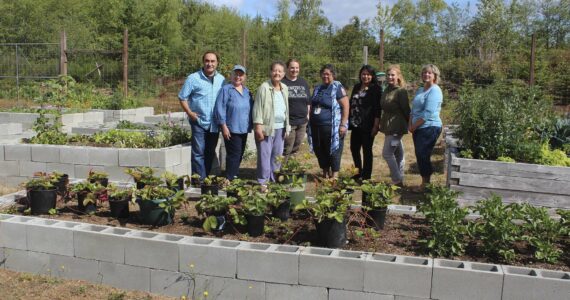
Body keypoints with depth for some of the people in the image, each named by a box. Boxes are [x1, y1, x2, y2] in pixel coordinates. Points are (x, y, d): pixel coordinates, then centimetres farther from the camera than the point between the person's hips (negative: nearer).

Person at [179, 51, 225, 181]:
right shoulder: (193, 78, -7)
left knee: (210, 153, 13)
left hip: (215, 123, 4)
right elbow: (182, 97, -2)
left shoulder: (221, 79, 4)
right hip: (199, 122, -4)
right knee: (199, 153, -3)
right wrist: (190, 113, -11)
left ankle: (206, 178, 25)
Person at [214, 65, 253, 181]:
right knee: (234, 154, -8)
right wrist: (224, 127, -15)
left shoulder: (247, 91, 13)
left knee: (240, 154, 12)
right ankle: (229, 179, -1)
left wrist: (250, 126, 13)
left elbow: (251, 109, 18)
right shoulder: (226, 89, -7)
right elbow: (220, 109, -12)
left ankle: (234, 175, 24)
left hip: (244, 129, 7)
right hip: (231, 130, -7)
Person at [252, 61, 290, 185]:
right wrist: (258, 127, -16)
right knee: (265, 155, -3)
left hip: (280, 127, 6)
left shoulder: (285, 88, 11)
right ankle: (263, 182, 5)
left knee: (277, 155, 12)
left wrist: (287, 126, 14)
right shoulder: (264, 87, -8)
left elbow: (286, 108, 15)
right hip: (267, 127, -6)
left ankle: (274, 180, 24)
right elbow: (258, 108, -11)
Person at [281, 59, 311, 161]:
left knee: (296, 148, 11)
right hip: (288, 122, -6)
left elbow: (308, 101, 19)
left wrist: (308, 115, 13)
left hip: (302, 122, 6)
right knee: (287, 148, -6)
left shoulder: (303, 82, 13)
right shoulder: (282, 82, -4)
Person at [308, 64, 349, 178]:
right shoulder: (317, 88, 14)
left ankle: (335, 174, 13)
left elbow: (345, 106, -11)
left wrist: (343, 124, -17)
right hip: (316, 126, 7)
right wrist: (310, 122, 17)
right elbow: (312, 106, 22)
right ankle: (325, 172, 27)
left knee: (333, 151, 1)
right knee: (319, 151, 12)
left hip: (332, 127, -7)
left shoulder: (338, 87, -6)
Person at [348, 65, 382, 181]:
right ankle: (358, 173, 31)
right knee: (354, 149, 14)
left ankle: (366, 176, 13)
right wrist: (349, 121, 14)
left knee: (367, 151, 2)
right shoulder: (356, 87, 13)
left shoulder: (376, 89, -6)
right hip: (355, 124, 7)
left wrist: (376, 125, -16)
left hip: (367, 126, -6)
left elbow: (377, 108, -11)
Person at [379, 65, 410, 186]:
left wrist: (409, 125, -8)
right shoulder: (387, 90, 11)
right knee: (398, 154, 13)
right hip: (388, 126, 8)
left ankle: (397, 180, 0)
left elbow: (406, 110, -12)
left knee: (387, 153, -8)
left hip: (396, 127, -8)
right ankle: (400, 180, 21)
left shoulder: (401, 91, -14)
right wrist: (381, 124, 14)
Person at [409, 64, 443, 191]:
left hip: (429, 128, -8)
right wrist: (410, 125, 3)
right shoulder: (420, 90, 15)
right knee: (420, 156, 11)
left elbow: (428, 113, -19)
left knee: (423, 156, -4)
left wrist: (414, 126, -14)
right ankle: (426, 182, 23)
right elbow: (413, 109, 17)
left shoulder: (435, 91, -12)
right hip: (418, 128, 8)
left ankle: (425, 184, 8)